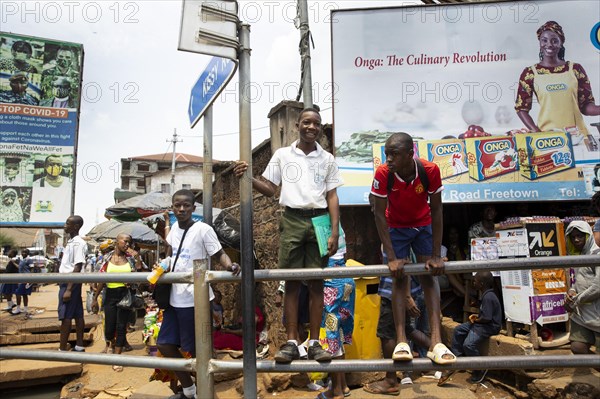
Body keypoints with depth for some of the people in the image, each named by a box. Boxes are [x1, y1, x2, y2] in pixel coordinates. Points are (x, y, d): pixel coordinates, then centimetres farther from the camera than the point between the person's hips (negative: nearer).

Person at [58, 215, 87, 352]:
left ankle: (62, 350, 0)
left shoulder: (78, 243, -15)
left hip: (71, 283, -9)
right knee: (77, 314, 11)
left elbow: (77, 267, -20)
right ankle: (79, 346, 18)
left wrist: (69, 289, -23)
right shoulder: (71, 241, 15)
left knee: (65, 316, -5)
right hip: (67, 281, 9)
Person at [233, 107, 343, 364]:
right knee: (292, 282, 1)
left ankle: (314, 343, 9)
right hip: (292, 220, 0)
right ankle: (291, 342, 7)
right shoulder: (282, 155, 9)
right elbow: (270, 189, 9)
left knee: (316, 282, 2)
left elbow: (332, 197, 6)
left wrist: (335, 232, -3)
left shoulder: (327, 159, 10)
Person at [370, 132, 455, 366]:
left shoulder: (430, 170, -28)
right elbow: (379, 215, -24)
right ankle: (401, 342, -10)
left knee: (429, 278, -7)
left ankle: (436, 343, -10)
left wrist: (436, 255, -21)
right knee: (400, 279, -8)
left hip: (423, 226, 1)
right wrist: (391, 257, -26)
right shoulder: (383, 174, -29)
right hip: (396, 228, -1)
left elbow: (436, 211, -20)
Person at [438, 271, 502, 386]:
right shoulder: (487, 295, 10)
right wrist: (477, 316, 6)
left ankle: (481, 369, 1)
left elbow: (486, 318, -25)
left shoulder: (488, 297, -23)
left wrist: (476, 320, -8)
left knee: (468, 344, -23)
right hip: (481, 323, 11)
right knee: (458, 330, 8)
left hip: (490, 326, -11)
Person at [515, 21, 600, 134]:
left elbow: (585, 106, 6)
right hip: (547, 134, -1)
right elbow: (521, 108, 0)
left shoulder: (576, 69, 5)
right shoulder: (530, 73, 0)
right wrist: (536, 132, -11)